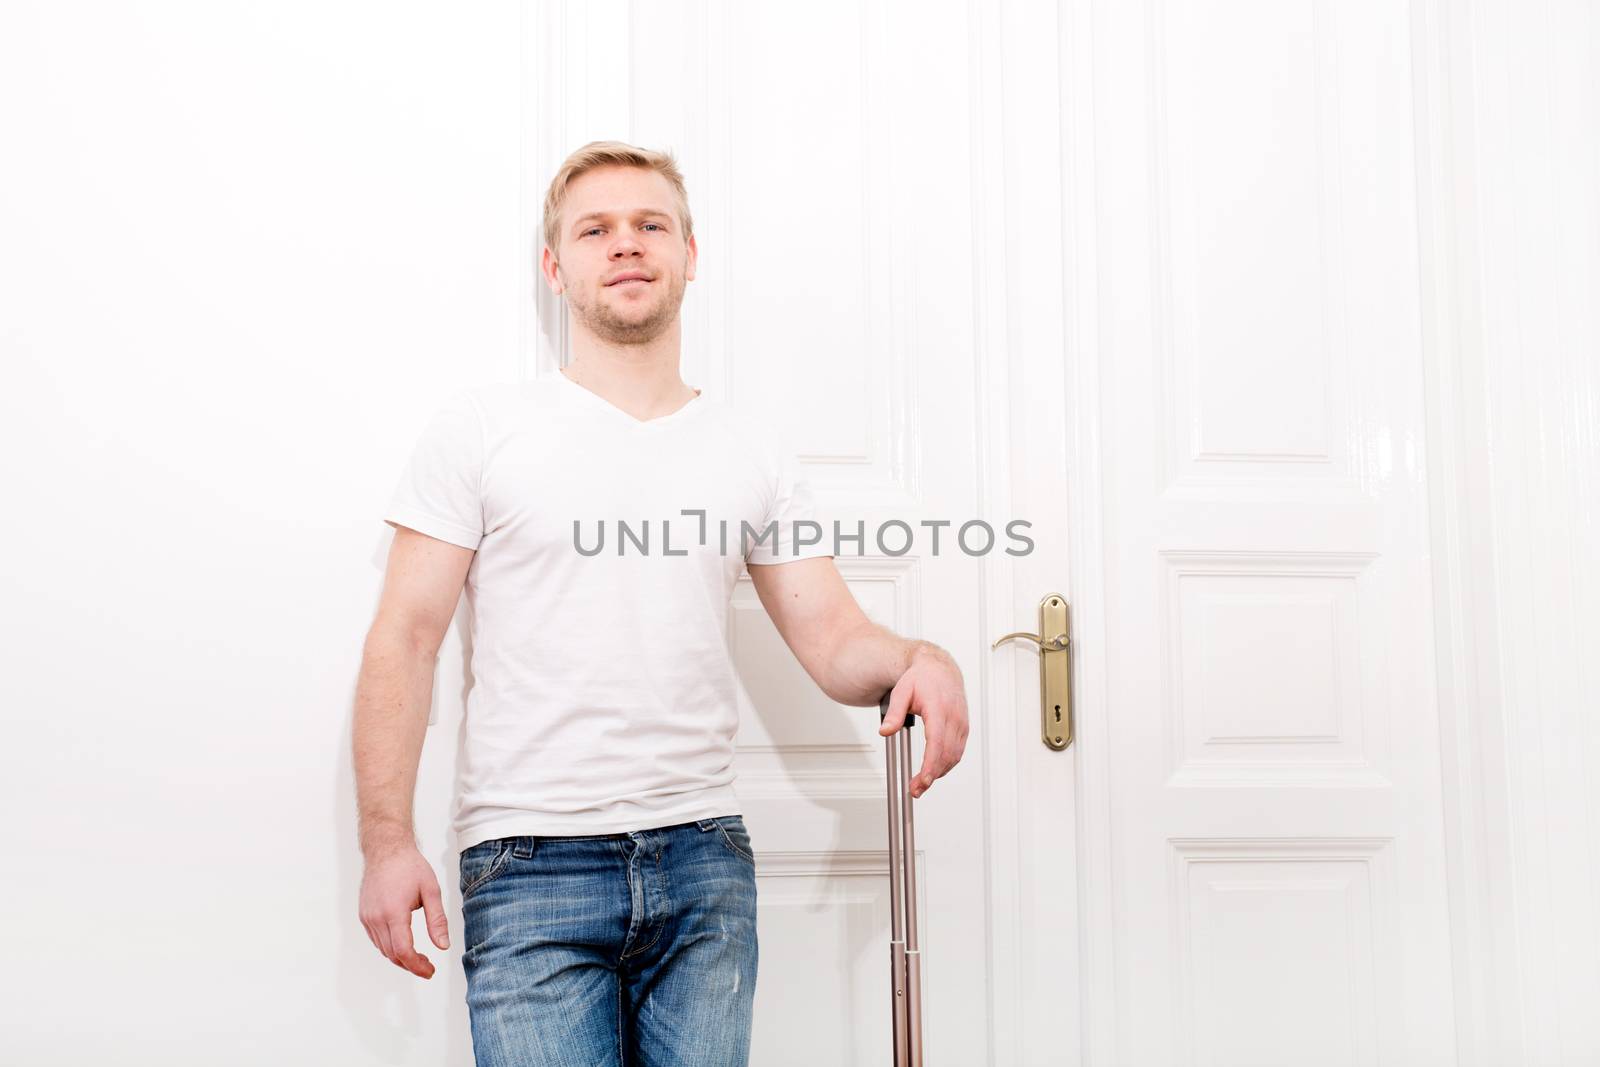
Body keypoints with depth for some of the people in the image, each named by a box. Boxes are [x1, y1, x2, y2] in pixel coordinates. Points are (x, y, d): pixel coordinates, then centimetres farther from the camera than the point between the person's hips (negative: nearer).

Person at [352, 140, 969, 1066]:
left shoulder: (754, 456, 10)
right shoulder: (484, 427, 2)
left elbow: (834, 642, 6)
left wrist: (918, 659, -17)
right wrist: (388, 842, -9)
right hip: (531, 859, -2)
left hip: (704, 853, 3)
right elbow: (405, 640, -1)